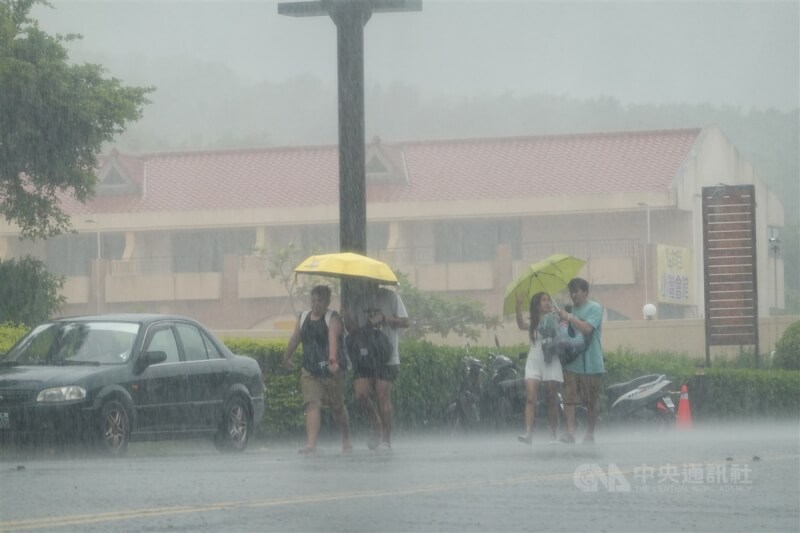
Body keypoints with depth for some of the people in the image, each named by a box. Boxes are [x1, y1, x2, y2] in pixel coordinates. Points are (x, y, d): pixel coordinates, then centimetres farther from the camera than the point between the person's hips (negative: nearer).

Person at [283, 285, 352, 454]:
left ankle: (346, 440, 32)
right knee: (312, 405, -14)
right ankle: (311, 443, -24)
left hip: (331, 370, -3)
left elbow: (333, 339, -26)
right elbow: (295, 339, 22)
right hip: (309, 371, 3)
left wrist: (332, 360, -41)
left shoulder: (333, 318, -9)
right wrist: (286, 357, 33)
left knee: (338, 407, 10)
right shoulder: (303, 317, 9)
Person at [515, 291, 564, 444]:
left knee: (552, 401, 1)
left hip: (551, 362, 0)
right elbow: (521, 325, -12)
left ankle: (553, 436, 8)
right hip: (534, 363, 0)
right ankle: (528, 433, -22)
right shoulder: (533, 323, 9)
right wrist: (518, 306, -24)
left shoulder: (554, 320, 8)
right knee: (530, 398, -14)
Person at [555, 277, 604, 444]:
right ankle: (570, 431, -14)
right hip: (572, 361, 5)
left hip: (590, 363, -5)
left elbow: (587, 328, -19)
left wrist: (568, 317, -14)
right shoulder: (572, 309, 15)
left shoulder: (594, 308, -5)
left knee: (592, 401, 4)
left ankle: (589, 433, 14)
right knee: (569, 396, -9)